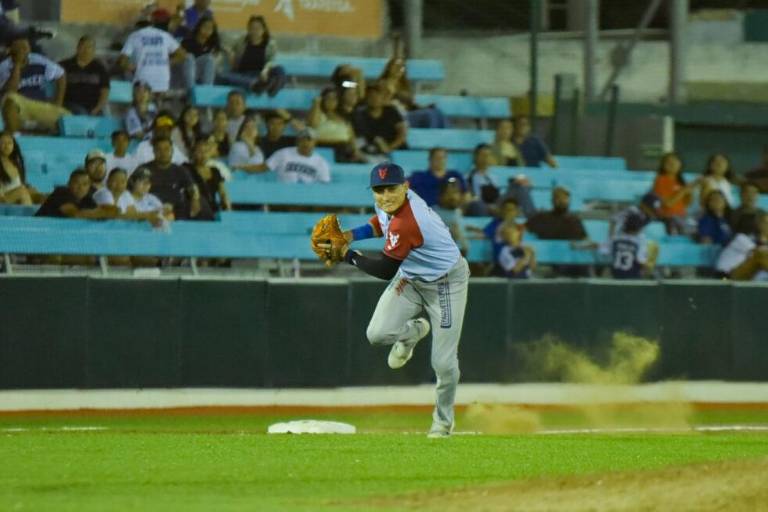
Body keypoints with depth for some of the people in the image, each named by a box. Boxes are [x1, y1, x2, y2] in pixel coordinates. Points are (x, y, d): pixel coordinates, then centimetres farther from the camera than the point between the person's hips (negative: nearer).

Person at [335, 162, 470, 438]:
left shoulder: (406, 223, -36)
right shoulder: (387, 204, -11)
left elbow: (385, 270, -27)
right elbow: (380, 224, 14)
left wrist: (350, 256, -13)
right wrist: (349, 235, -3)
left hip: (446, 283, -8)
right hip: (410, 277, 8)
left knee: (444, 363, -6)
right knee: (377, 333, -10)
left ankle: (443, 420, 18)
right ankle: (412, 332, 24)